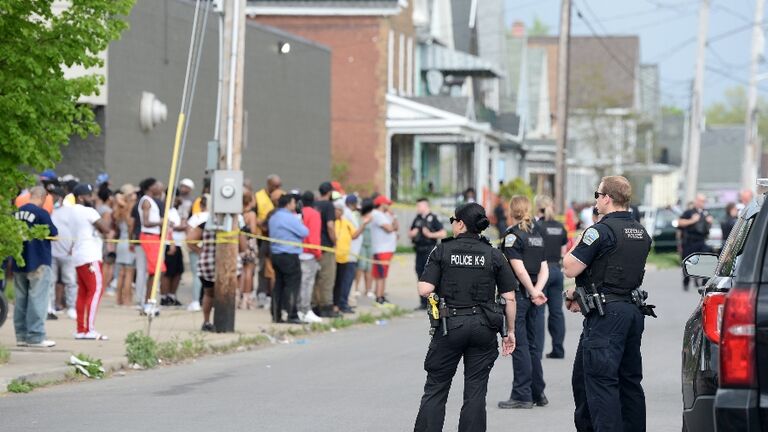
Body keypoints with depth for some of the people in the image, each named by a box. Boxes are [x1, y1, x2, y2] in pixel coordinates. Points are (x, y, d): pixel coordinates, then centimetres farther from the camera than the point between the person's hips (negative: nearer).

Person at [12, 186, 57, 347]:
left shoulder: (17, 213, 5)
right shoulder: (41, 213, -14)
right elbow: (54, 234, -9)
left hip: (19, 263, 7)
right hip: (38, 262, -6)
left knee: (21, 300, 12)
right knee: (37, 300, -3)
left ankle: (21, 336, 13)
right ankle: (35, 337, -5)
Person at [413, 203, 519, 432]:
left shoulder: (442, 251, -3)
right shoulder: (494, 255, 2)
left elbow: (425, 290, -10)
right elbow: (509, 297, 0)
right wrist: (510, 331, 9)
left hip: (450, 325, -1)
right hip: (483, 327, 1)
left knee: (435, 389, 8)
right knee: (475, 391, 6)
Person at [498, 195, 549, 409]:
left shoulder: (512, 235, -12)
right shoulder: (537, 235, 12)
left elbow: (519, 270, -19)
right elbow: (544, 269, 8)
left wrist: (533, 292, -9)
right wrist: (537, 290, -5)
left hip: (517, 294, -7)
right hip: (531, 297, 7)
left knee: (520, 345, -4)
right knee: (531, 344, 15)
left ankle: (522, 395, -3)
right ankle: (538, 393, 19)